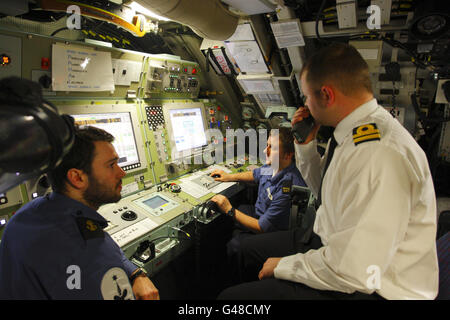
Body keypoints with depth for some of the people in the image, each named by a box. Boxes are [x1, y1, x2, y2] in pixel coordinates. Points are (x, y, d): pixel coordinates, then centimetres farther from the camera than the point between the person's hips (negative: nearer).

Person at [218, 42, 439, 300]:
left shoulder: (379, 153, -31)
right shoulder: (356, 130, 0)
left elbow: (351, 271, -31)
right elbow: (324, 191, 16)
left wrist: (283, 266, -15)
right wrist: (307, 144, 1)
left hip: (368, 288, -8)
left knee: (231, 296, -11)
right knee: (249, 249, 19)